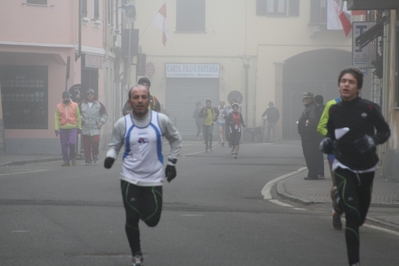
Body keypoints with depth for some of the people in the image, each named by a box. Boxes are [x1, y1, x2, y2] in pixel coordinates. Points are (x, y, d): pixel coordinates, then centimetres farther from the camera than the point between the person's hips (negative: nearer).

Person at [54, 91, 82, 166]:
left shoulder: (75, 105, 4)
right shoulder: (59, 106, 5)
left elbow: (78, 117, 8)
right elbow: (56, 118, 2)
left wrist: (79, 127, 6)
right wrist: (56, 128, -5)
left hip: (73, 128, -1)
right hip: (63, 129, 1)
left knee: (72, 143, -14)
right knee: (64, 145, 2)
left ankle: (72, 157, 11)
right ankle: (66, 160, 12)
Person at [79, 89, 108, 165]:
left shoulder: (99, 105, 9)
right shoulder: (82, 105, 11)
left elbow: (105, 115, 11)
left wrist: (101, 122, -3)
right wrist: (81, 118, -2)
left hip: (95, 128, -1)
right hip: (85, 129, 1)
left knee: (95, 141, -20)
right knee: (86, 145, -2)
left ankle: (95, 155, 6)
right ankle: (87, 160, 10)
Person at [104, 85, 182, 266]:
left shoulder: (161, 120, -6)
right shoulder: (122, 123, -5)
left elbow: (175, 140, 10)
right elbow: (114, 145, 8)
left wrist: (171, 163, 7)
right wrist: (110, 157, -13)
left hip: (154, 178, 0)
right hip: (130, 178, 0)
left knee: (151, 220, -1)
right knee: (131, 218, -1)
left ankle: (144, 207, 37)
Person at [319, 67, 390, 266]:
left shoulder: (369, 108, -12)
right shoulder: (334, 110, -3)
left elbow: (385, 131, -2)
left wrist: (373, 140, -21)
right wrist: (327, 142, -8)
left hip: (366, 167, 1)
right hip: (344, 167, -1)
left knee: (360, 216, 18)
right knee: (352, 215, -16)